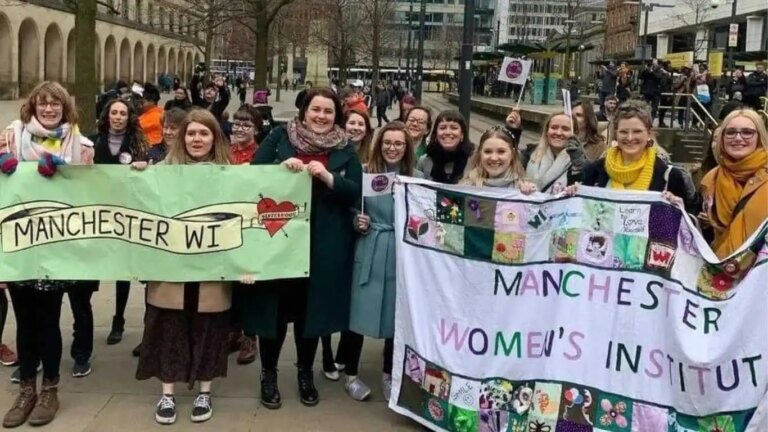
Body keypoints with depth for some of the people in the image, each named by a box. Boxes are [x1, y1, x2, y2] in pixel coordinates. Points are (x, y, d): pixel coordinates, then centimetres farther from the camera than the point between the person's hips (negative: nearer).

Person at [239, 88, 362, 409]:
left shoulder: (345, 150, 6)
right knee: (275, 304, 5)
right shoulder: (280, 136, 3)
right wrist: (282, 167, -19)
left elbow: (356, 192, -3)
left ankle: (305, 373, 28)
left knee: (311, 306, 10)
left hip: (323, 244, 1)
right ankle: (268, 373, 21)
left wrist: (328, 177, -19)